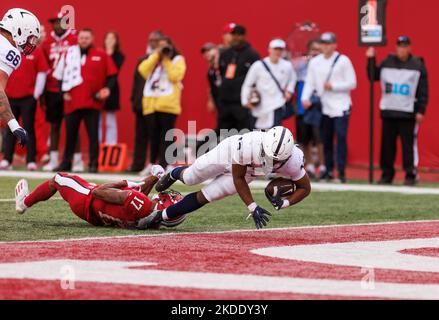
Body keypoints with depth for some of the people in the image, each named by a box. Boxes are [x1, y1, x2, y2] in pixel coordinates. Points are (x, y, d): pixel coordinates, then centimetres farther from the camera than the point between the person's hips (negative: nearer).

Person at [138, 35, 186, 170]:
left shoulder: (177, 60, 6)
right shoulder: (153, 59, 19)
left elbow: (175, 76, -11)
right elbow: (143, 70, -1)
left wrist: (166, 60, -7)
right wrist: (156, 55, -3)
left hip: (168, 104, -4)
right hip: (151, 103, 4)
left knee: (166, 136, -6)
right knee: (154, 135, 8)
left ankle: (165, 164, -7)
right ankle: (153, 164, 13)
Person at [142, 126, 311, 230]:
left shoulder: (292, 160, -38)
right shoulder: (248, 145, -46)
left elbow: (305, 188, -18)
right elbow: (238, 178, -29)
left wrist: (284, 203, -35)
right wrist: (252, 207, -33)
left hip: (248, 172, 2)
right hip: (228, 154, -2)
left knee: (203, 197, 0)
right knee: (189, 179, 19)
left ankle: (161, 216, 20)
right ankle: (175, 174, 57)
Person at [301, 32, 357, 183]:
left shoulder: (343, 61, -2)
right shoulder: (314, 62, 10)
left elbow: (352, 83, -3)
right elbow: (310, 83, 9)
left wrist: (333, 86, -12)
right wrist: (305, 98, -9)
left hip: (341, 106, -4)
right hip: (324, 107, 4)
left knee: (341, 137, -12)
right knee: (326, 139, 7)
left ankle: (341, 172, -12)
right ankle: (328, 170, 14)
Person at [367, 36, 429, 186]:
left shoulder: (418, 65, 1)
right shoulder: (387, 63, 10)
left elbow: (423, 90, 0)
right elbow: (373, 76, 14)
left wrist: (421, 111, -6)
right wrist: (371, 60, 4)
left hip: (408, 113, -3)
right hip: (387, 111, 3)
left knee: (409, 144, -5)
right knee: (387, 144, 5)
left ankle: (411, 175, -1)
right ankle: (387, 174, 13)